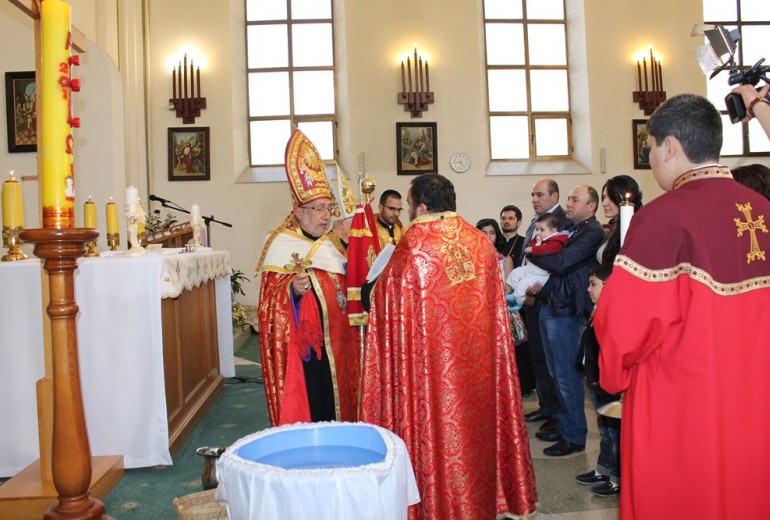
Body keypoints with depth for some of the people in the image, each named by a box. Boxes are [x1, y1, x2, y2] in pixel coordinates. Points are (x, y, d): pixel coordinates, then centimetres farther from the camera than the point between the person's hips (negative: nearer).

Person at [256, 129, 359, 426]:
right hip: (301, 343, -6)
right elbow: (270, 299, -12)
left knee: (336, 398, 13)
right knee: (306, 403, -2)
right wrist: (293, 290, -31)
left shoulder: (331, 243, 13)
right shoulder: (281, 244, -7)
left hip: (335, 341, 7)